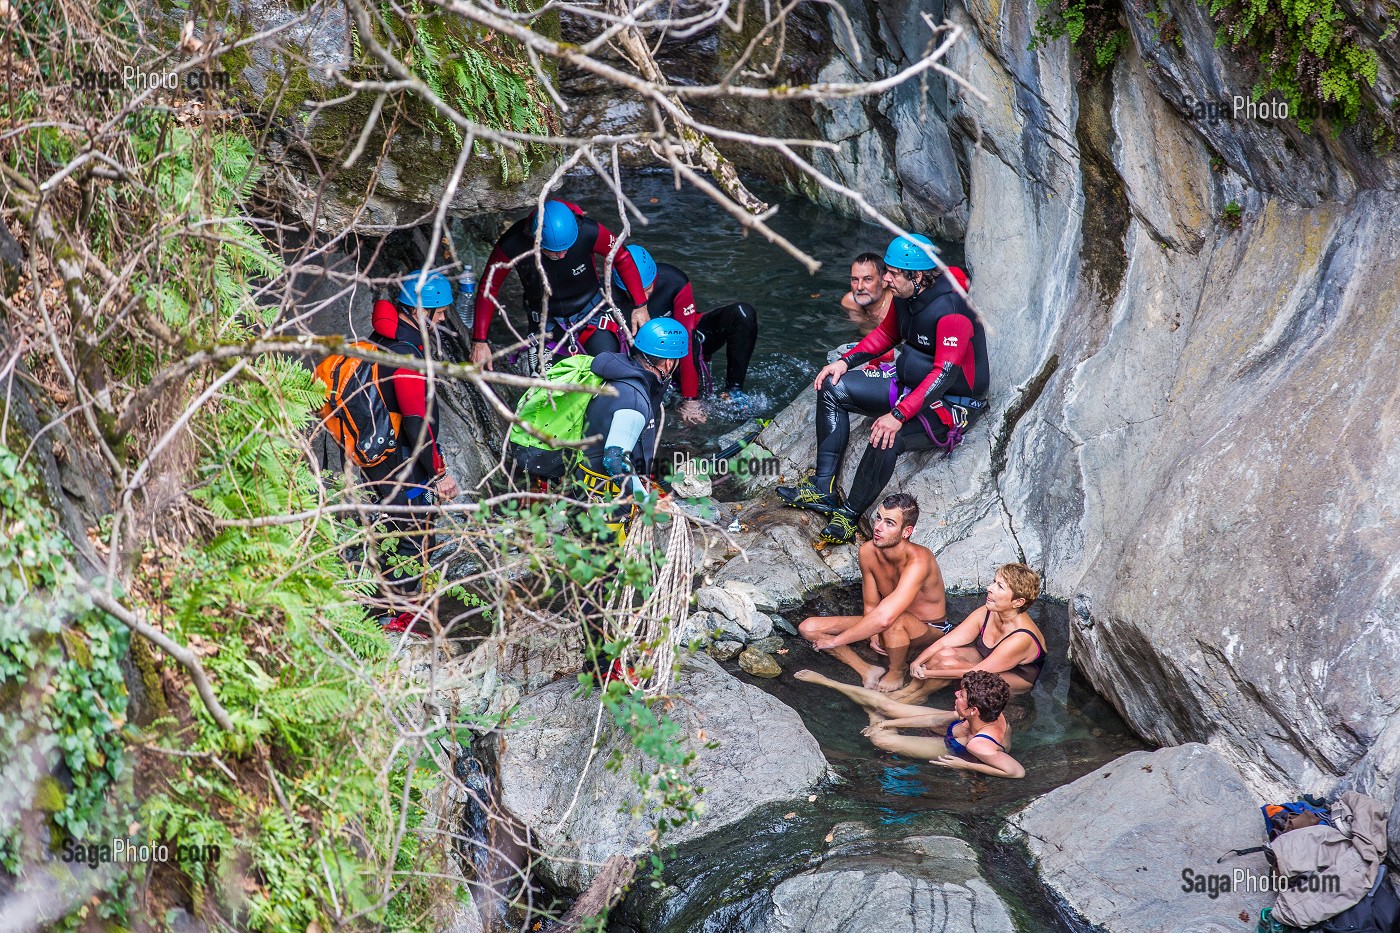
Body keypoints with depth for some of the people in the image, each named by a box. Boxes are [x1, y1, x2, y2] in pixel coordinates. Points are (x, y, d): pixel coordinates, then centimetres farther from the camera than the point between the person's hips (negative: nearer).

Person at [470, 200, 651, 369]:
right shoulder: (512, 245, -29)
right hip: (546, 322, 1)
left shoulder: (589, 232, -30)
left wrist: (640, 305, -9)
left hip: (589, 312, -1)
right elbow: (488, 289, -15)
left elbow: (622, 258, -10)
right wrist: (479, 341, -15)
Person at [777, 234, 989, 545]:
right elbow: (886, 333, 17)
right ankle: (824, 489, -2)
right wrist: (846, 361, 2)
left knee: (887, 437, -36)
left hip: (952, 402, -10)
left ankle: (849, 516, -16)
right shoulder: (905, 296, -2)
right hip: (909, 384, 10)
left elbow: (944, 374, -33)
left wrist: (898, 415, -40)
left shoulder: (951, 310, -28)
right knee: (832, 388, 1)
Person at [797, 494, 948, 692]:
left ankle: (897, 672, -11)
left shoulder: (918, 561, -35)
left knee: (894, 623, -44)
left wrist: (835, 640, -34)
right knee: (808, 627, -7)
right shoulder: (868, 551, -13)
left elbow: (884, 617, -44)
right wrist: (874, 635, -22)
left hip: (930, 631, -6)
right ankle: (868, 671, -8)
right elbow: (871, 605, -1)